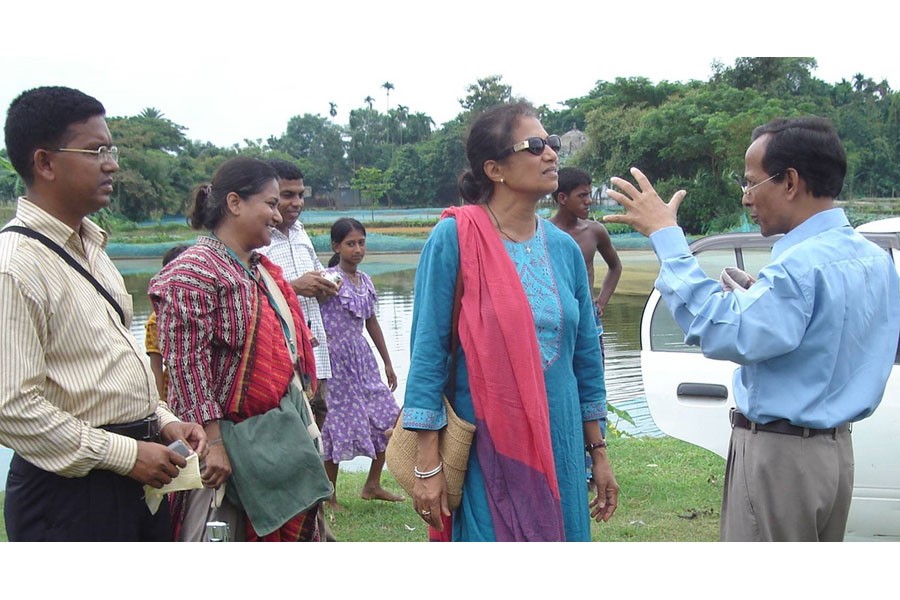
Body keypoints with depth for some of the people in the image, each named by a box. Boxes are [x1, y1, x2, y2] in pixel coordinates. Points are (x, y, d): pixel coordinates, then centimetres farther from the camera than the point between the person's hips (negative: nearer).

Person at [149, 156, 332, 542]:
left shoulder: (261, 268, 13)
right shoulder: (194, 272, -15)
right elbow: (187, 366, -20)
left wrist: (301, 420, 18)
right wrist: (213, 443, -22)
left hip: (280, 430, 9)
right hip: (232, 438, -9)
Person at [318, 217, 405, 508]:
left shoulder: (365, 280, 10)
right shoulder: (329, 278, -10)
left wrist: (388, 363, 21)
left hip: (362, 358, 7)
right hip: (336, 359, -7)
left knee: (388, 420, 7)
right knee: (337, 426, -2)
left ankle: (372, 484, 23)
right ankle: (329, 495, 12)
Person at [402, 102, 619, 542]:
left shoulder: (565, 249, 6)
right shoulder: (455, 240, -10)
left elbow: (586, 356, 12)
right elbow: (427, 352, -10)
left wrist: (598, 453, 14)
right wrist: (428, 463, -13)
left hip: (558, 446, 5)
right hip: (483, 448, -5)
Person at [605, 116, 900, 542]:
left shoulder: (802, 264, -23)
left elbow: (721, 334, -29)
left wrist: (666, 237, -24)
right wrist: (759, 298, 12)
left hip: (780, 457, -10)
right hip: (837, 451, 10)